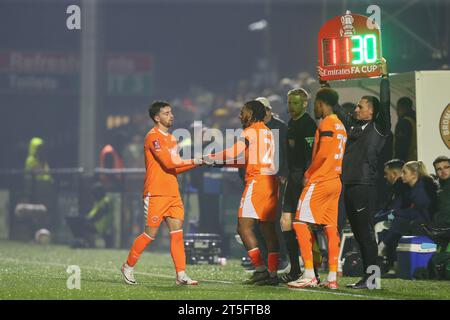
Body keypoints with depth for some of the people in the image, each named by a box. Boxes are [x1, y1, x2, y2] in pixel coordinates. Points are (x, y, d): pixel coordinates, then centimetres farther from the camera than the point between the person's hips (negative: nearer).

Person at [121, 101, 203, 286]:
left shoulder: (171, 138, 18)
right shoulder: (153, 137, -10)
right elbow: (168, 163, -19)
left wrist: (197, 162, 7)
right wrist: (193, 161, -14)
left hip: (173, 193, 8)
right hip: (156, 194, -8)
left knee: (177, 232, -2)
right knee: (151, 233, -4)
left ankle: (181, 274, -5)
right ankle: (128, 266, 13)